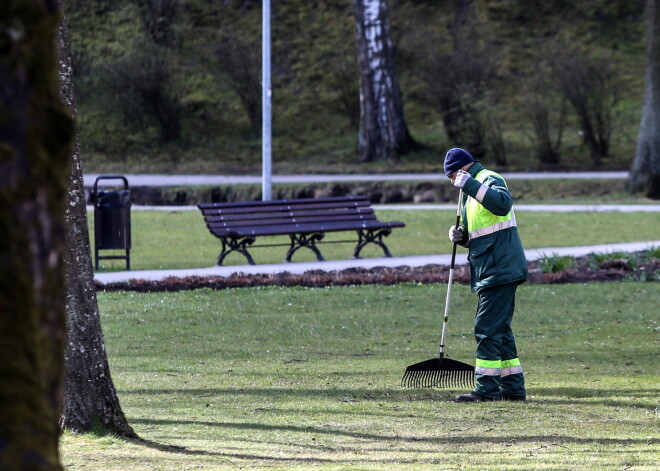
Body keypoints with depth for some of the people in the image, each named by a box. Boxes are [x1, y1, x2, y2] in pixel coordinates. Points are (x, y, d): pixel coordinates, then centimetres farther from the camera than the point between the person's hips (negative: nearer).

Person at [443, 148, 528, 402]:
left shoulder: (489, 179, -8)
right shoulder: (473, 191, 23)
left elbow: (503, 203, -31)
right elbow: (476, 235, 28)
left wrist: (470, 185, -31)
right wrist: (460, 235, 7)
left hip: (499, 269, -11)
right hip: (494, 270, 11)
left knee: (488, 329, -11)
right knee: (500, 330, 13)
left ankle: (486, 388, -11)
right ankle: (513, 387, 17)